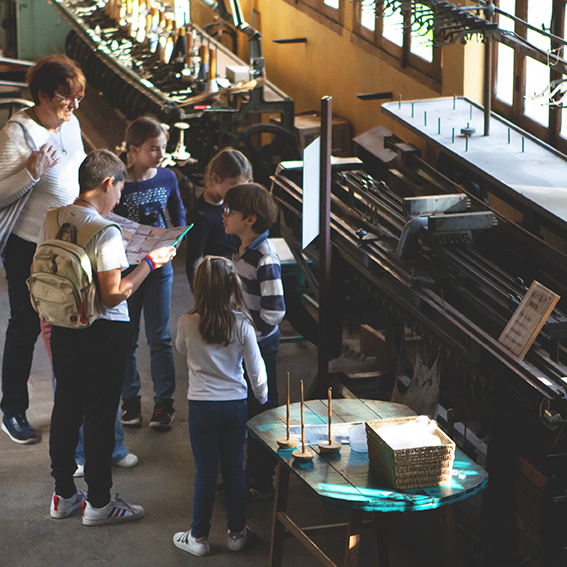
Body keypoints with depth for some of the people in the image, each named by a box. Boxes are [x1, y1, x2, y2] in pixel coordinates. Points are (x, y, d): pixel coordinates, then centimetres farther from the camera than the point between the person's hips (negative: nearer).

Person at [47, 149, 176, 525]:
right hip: (103, 335, -7)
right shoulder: (106, 233, -22)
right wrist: (149, 263, -14)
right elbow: (113, 296, -22)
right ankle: (99, 503, 13)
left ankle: (64, 494, 27)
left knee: (65, 409, 17)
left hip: (63, 329, 7)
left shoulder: (53, 220, 0)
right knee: (100, 416, 4)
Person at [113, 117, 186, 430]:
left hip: (159, 266, 2)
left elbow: (178, 214, 12)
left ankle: (164, 402, 14)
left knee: (159, 337, 6)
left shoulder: (167, 177, -2)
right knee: (126, 337, 9)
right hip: (126, 268, -2)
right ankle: (130, 399, 23)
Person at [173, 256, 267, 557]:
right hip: (236, 404, 1)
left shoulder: (188, 323, -14)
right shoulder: (242, 324, -12)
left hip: (202, 406, -1)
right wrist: (262, 398, 12)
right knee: (234, 470, 13)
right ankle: (236, 532, 24)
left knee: (205, 473, 8)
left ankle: (199, 537, 17)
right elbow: (256, 370, -4)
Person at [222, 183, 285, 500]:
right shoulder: (243, 251, 6)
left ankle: (262, 483, 12)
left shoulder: (265, 260, -23)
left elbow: (274, 313, -24)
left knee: (261, 413, 2)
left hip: (261, 347, -9)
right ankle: (250, 472, 31)